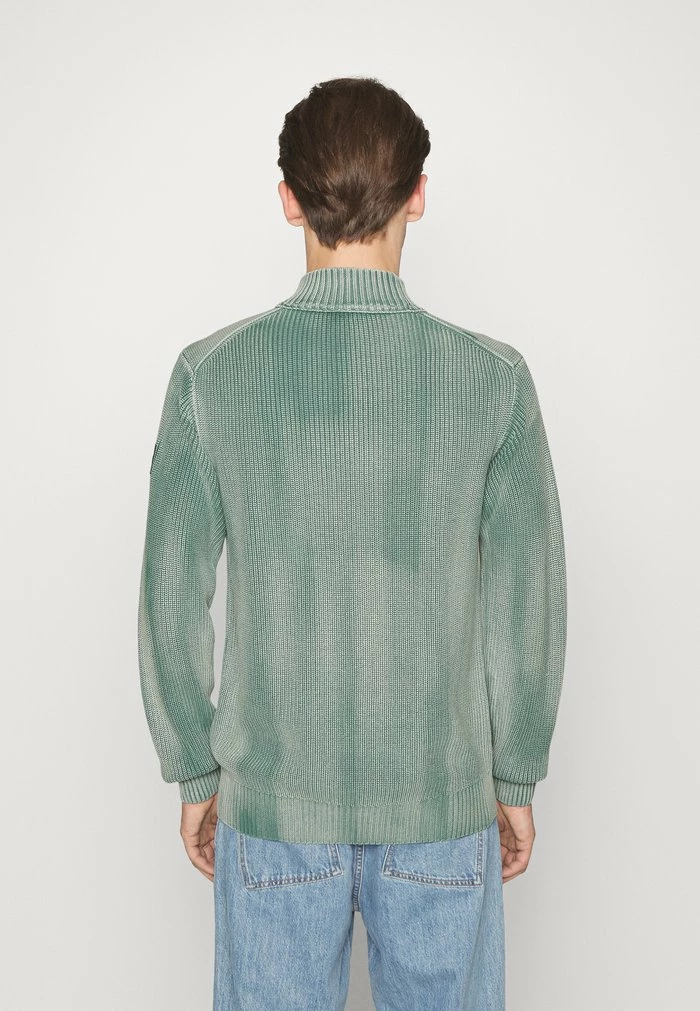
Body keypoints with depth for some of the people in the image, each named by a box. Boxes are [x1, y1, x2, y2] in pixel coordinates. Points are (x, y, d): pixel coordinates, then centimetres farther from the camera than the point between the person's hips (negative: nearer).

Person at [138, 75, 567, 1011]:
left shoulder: (211, 373, -10)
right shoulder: (493, 378, -10)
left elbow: (172, 599, -6)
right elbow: (530, 602, -5)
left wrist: (195, 776, 8)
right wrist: (516, 782, 8)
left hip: (272, 799, 1)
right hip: (442, 801, 0)